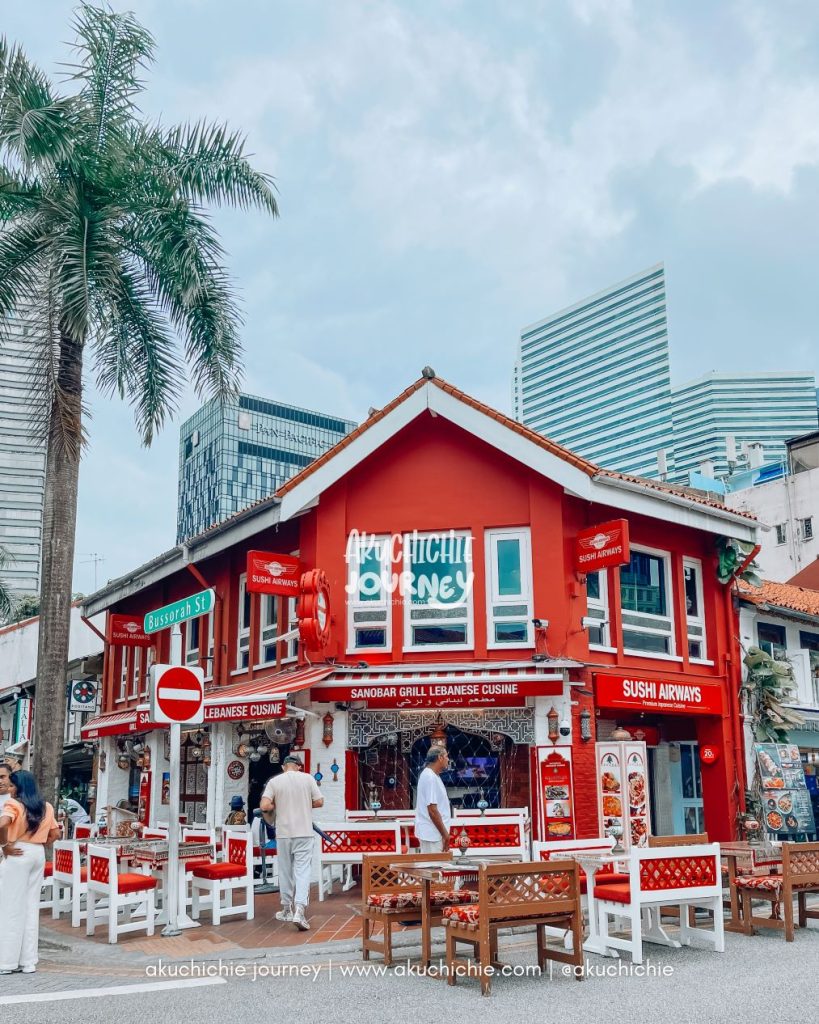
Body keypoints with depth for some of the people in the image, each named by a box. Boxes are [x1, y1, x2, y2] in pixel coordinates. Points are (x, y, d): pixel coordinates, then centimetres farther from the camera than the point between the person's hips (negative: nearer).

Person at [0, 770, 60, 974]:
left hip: (19, 854, -6)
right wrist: (40, 844, 14)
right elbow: (55, 833, 12)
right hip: (38, 855, 6)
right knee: (32, 906, 10)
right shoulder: (46, 807, 10)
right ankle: (29, 961, 13)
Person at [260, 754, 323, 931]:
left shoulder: (274, 781, -2)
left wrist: (277, 805, 9)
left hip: (283, 833, 1)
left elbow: (264, 806, -11)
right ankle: (299, 910, -16)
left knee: (285, 871, 14)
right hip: (304, 833, -1)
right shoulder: (308, 779, -1)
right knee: (302, 870, -2)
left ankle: (287, 909, 25)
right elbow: (319, 802, 1)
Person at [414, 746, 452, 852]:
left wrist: (444, 833, 18)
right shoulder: (430, 778, -19)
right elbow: (432, 810, -22)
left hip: (433, 833, 10)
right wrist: (445, 834, -17)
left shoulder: (431, 776, 13)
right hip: (432, 834, -10)